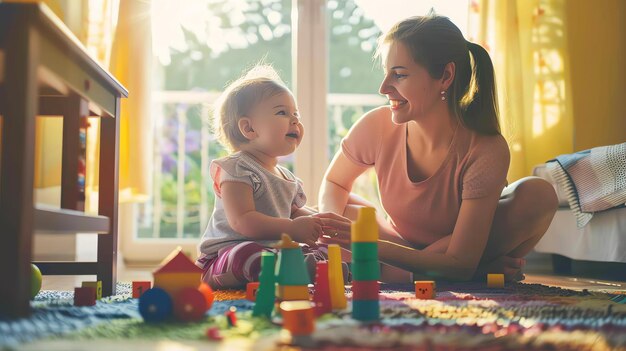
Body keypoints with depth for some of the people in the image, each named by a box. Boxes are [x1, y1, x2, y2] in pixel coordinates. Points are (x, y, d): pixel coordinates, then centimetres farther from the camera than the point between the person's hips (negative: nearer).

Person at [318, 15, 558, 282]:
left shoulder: (486, 151, -29)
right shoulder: (377, 126, -20)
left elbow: (459, 264, -30)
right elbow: (334, 184, -2)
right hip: (403, 245, 4)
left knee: (539, 194, -28)